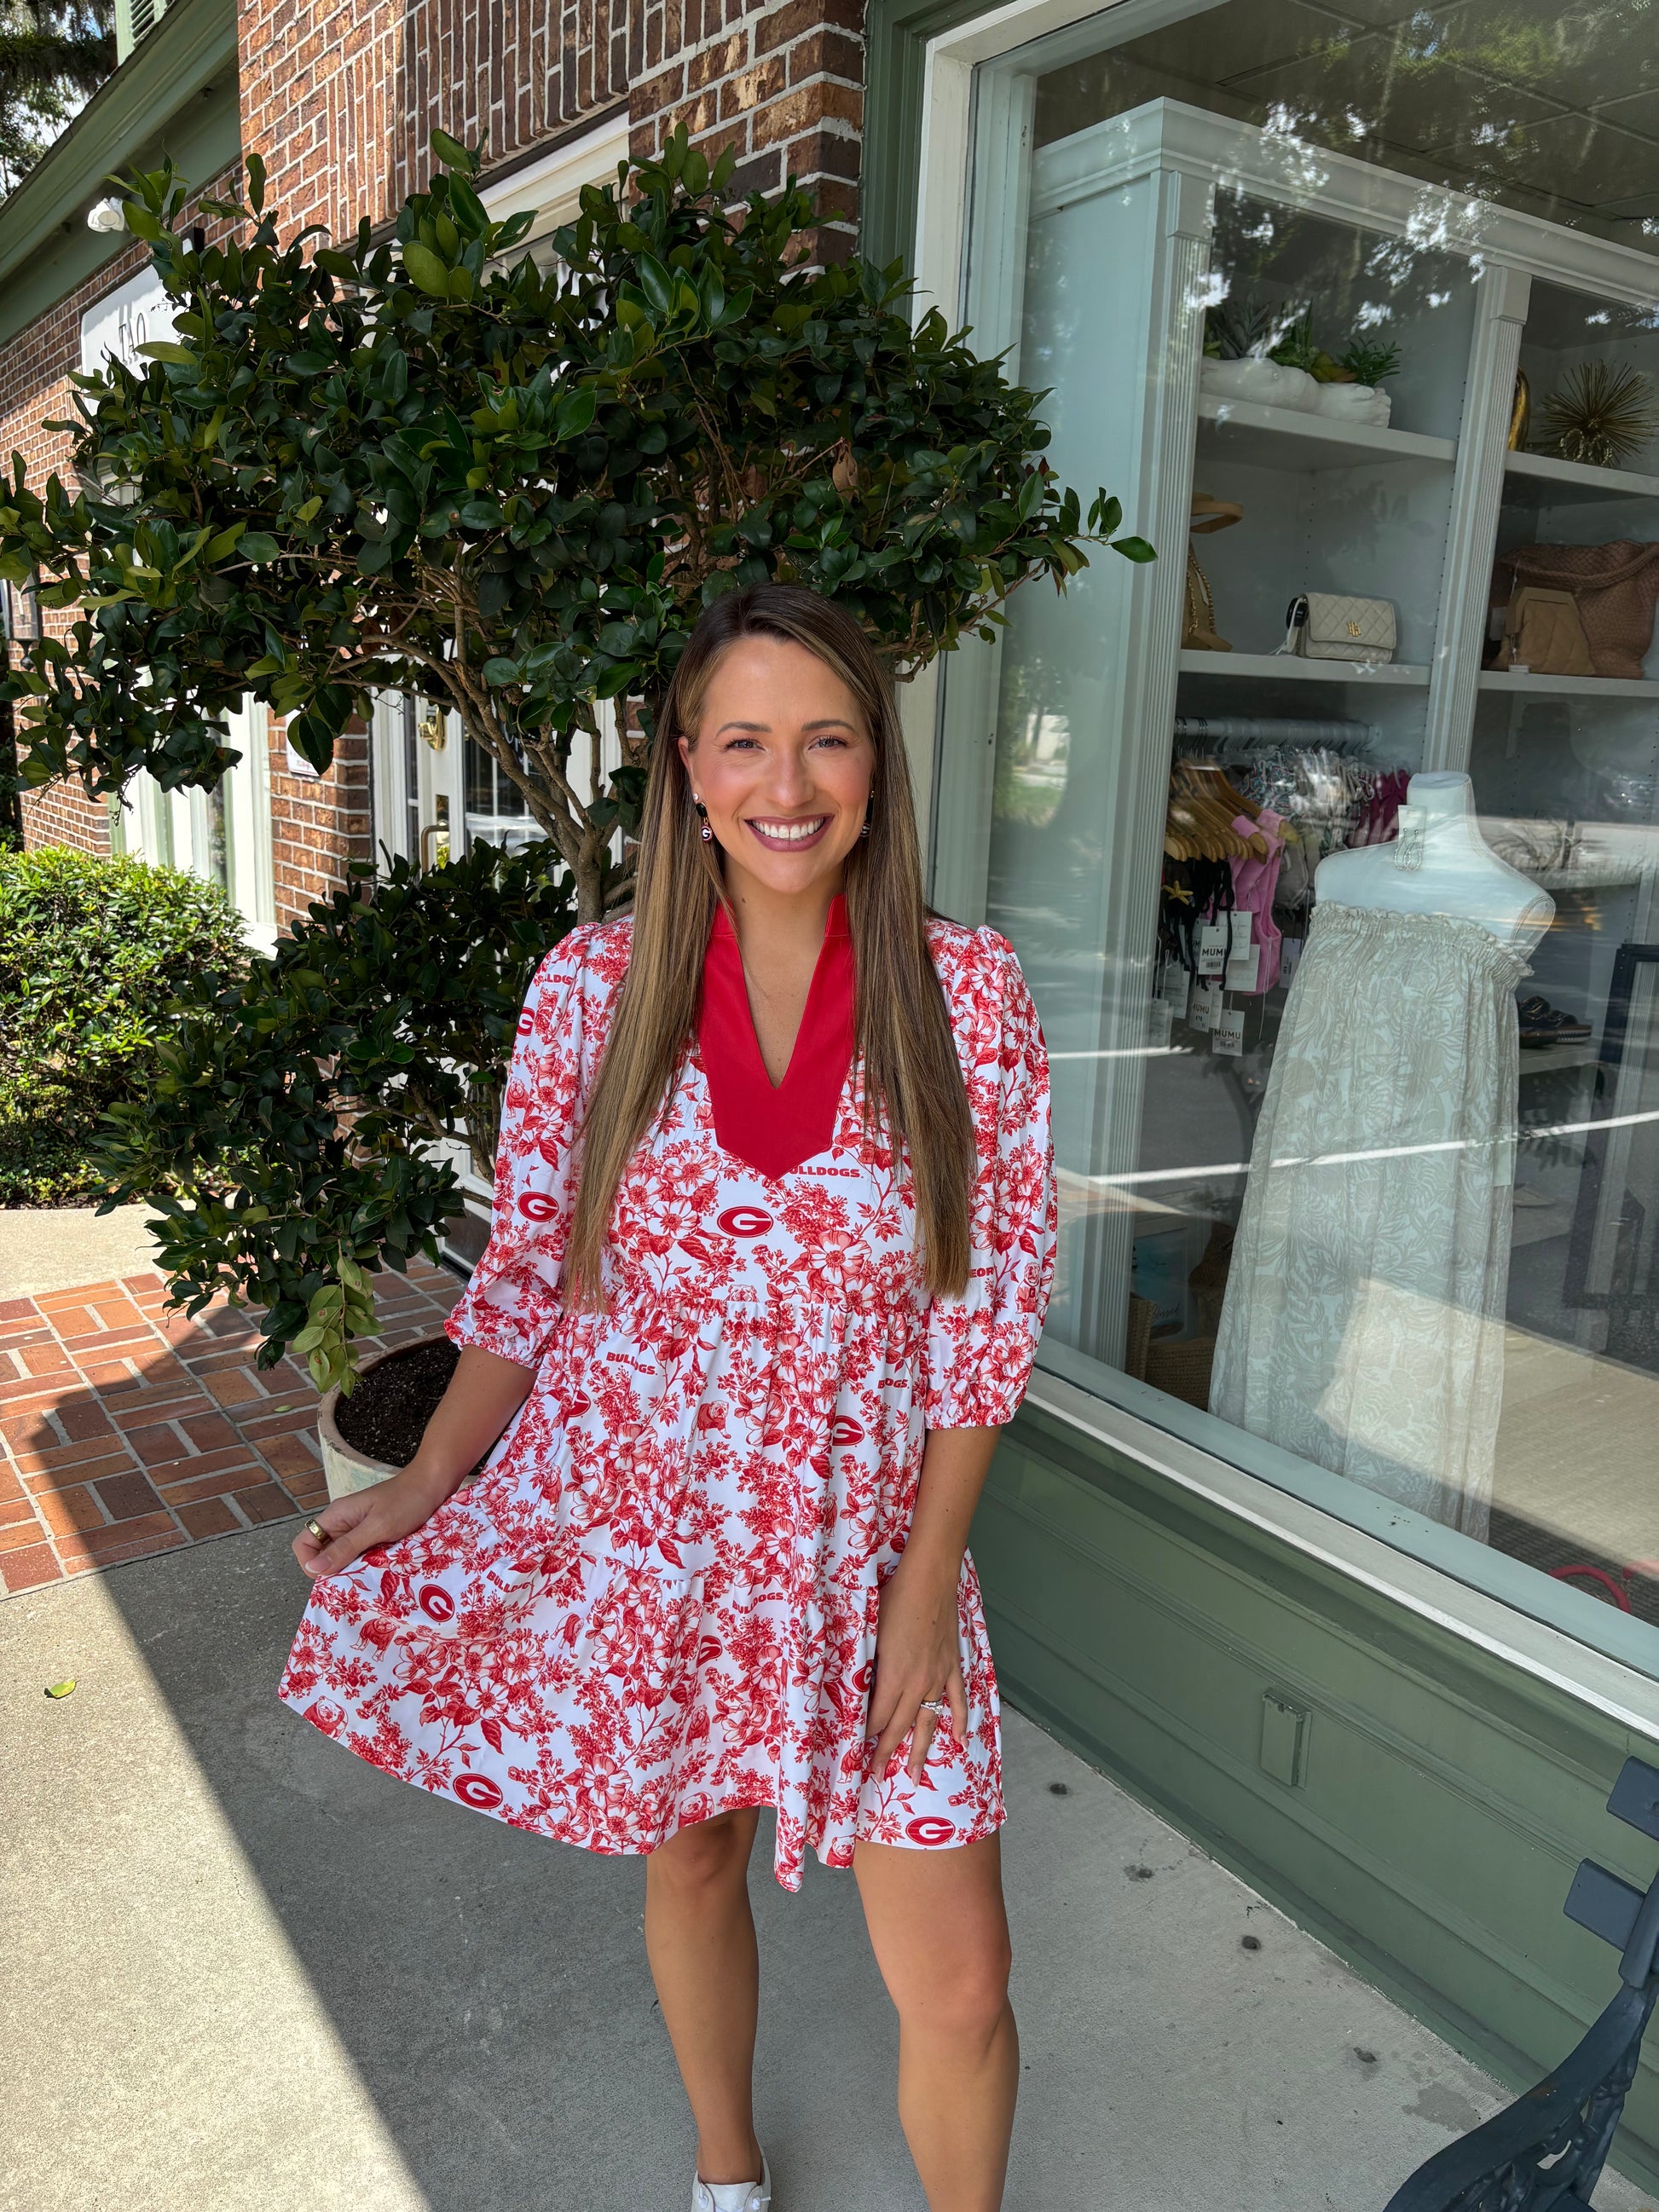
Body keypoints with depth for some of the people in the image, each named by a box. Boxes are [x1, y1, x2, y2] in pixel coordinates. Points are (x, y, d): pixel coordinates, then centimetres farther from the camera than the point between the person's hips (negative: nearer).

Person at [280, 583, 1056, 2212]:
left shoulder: (965, 996, -10)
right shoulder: (595, 988, -7)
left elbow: (987, 1314, -7)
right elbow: (529, 1269, 2)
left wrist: (926, 1584, -8)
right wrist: (428, 1484, -3)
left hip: (862, 1544, -1)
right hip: (625, 1529, 2)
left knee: (957, 1986, 5)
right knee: (688, 1865, 24)